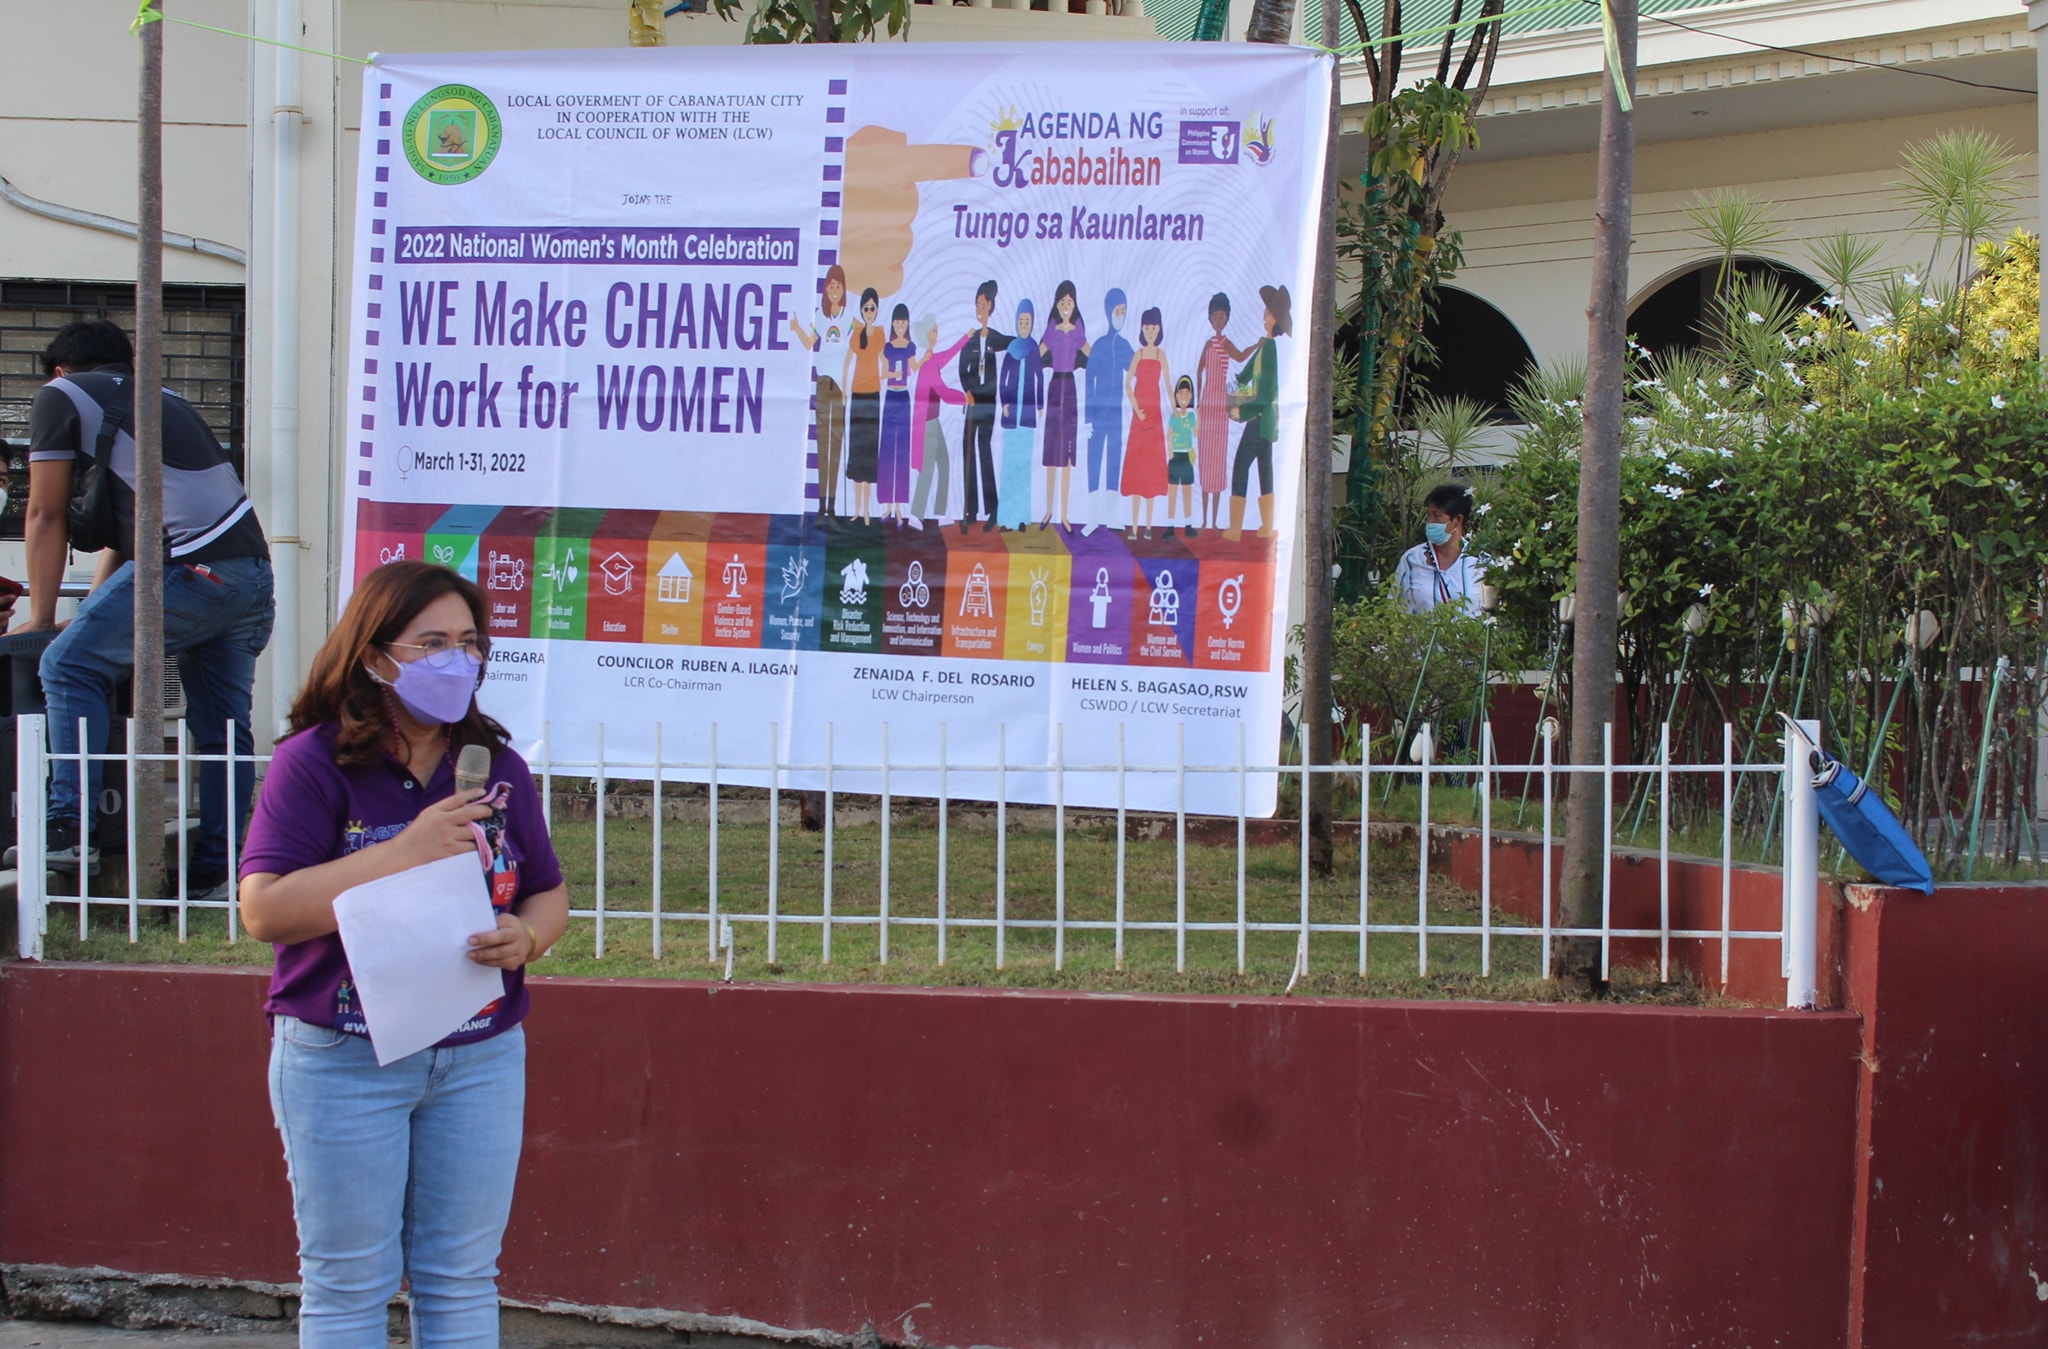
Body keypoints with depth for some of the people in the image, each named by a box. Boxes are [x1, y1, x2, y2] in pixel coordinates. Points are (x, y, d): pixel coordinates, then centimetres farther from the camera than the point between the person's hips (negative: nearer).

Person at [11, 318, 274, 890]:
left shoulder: (60, 396, 11)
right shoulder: (163, 398, 32)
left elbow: (47, 516, 11)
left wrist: (41, 618, 18)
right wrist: (91, 616, 34)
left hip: (190, 565, -7)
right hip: (254, 572, 7)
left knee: (69, 666, -1)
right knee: (221, 726, 10)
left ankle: (71, 831, -8)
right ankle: (220, 870, 10)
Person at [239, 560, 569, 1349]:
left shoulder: (496, 767, 7)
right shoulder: (315, 763, -8)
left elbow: (549, 895, 13)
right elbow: (265, 910, -17)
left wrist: (525, 938, -11)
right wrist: (407, 852, -21)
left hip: (481, 1058, 4)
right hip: (345, 1058, -4)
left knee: (462, 1279, 8)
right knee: (348, 1283, 5)